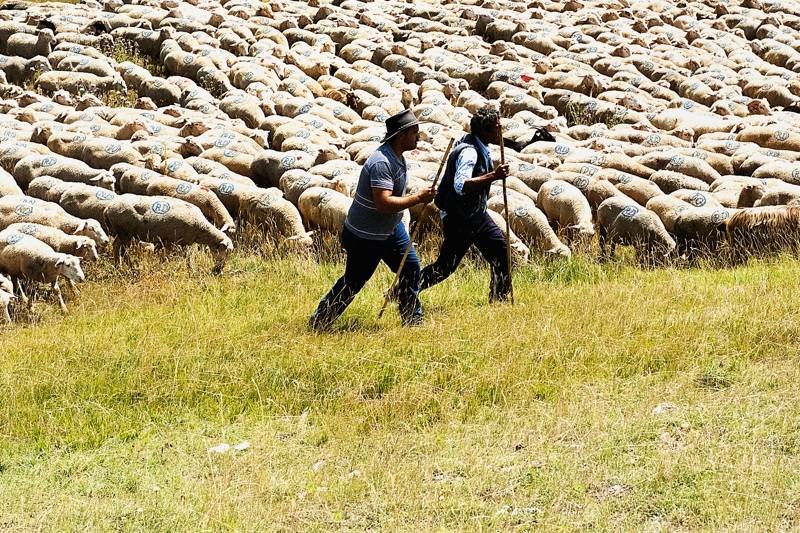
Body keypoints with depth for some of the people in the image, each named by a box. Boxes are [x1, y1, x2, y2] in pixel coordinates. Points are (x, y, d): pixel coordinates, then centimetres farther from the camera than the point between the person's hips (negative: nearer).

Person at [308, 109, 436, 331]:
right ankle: (318, 322, 19)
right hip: (365, 236, -9)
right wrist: (418, 198, -33)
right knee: (352, 283, 3)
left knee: (411, 267, 5)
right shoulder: (381, 162, -30)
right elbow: (383, 204, -38)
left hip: (391, 229, 9)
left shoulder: (398, 157, 2)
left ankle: (413, 320, 16)